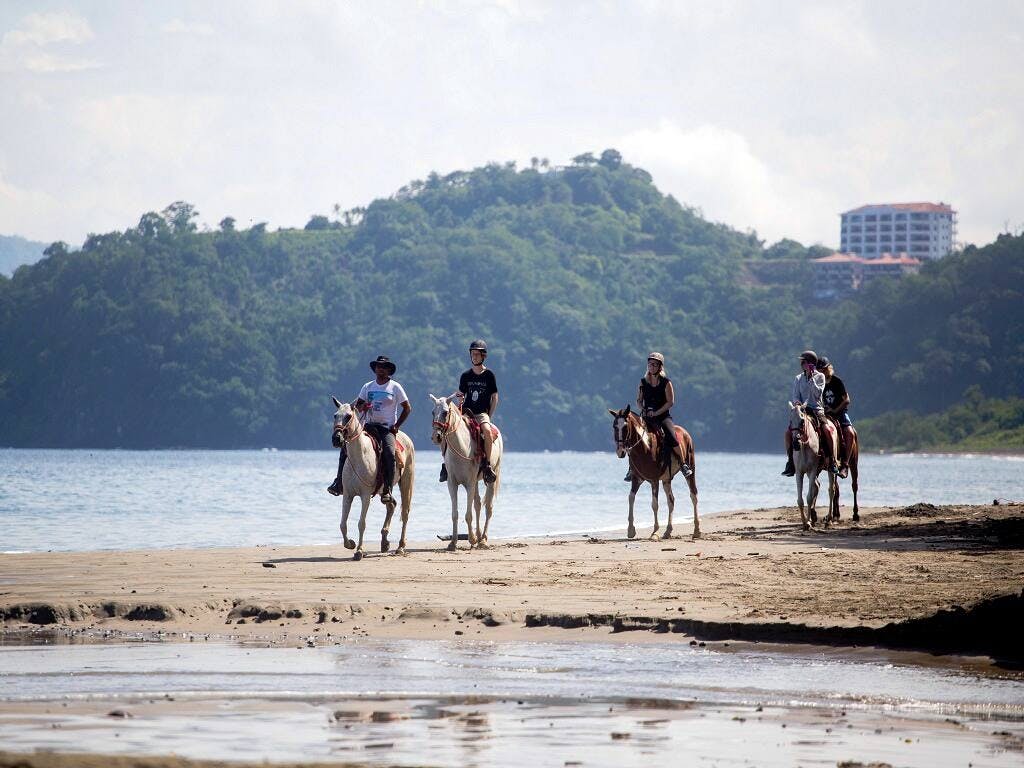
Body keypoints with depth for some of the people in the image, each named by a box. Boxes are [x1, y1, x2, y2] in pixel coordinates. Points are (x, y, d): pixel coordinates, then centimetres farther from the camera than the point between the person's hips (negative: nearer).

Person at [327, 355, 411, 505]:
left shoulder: (395, 387, 2)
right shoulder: (368, 387, 12)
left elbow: (407, 408, 5)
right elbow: (357, 405, 16)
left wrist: (397, 426, -5)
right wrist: (362, 407, -9)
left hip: (387, 428, -4)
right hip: (369, 425, 4)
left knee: (389, 453, -30)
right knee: (346, 445, -14)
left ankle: (387, 491, -28)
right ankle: (339, 483, -13)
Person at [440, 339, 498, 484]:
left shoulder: (489, 375, 2)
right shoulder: (466, 376, 10)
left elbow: (494, 397, 4)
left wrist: (488, 417, -2)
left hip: (482, 413, -4)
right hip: (466, 412, 4)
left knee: (487, 430, -35)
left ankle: (486, 465, -28)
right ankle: (446, 464, -5)